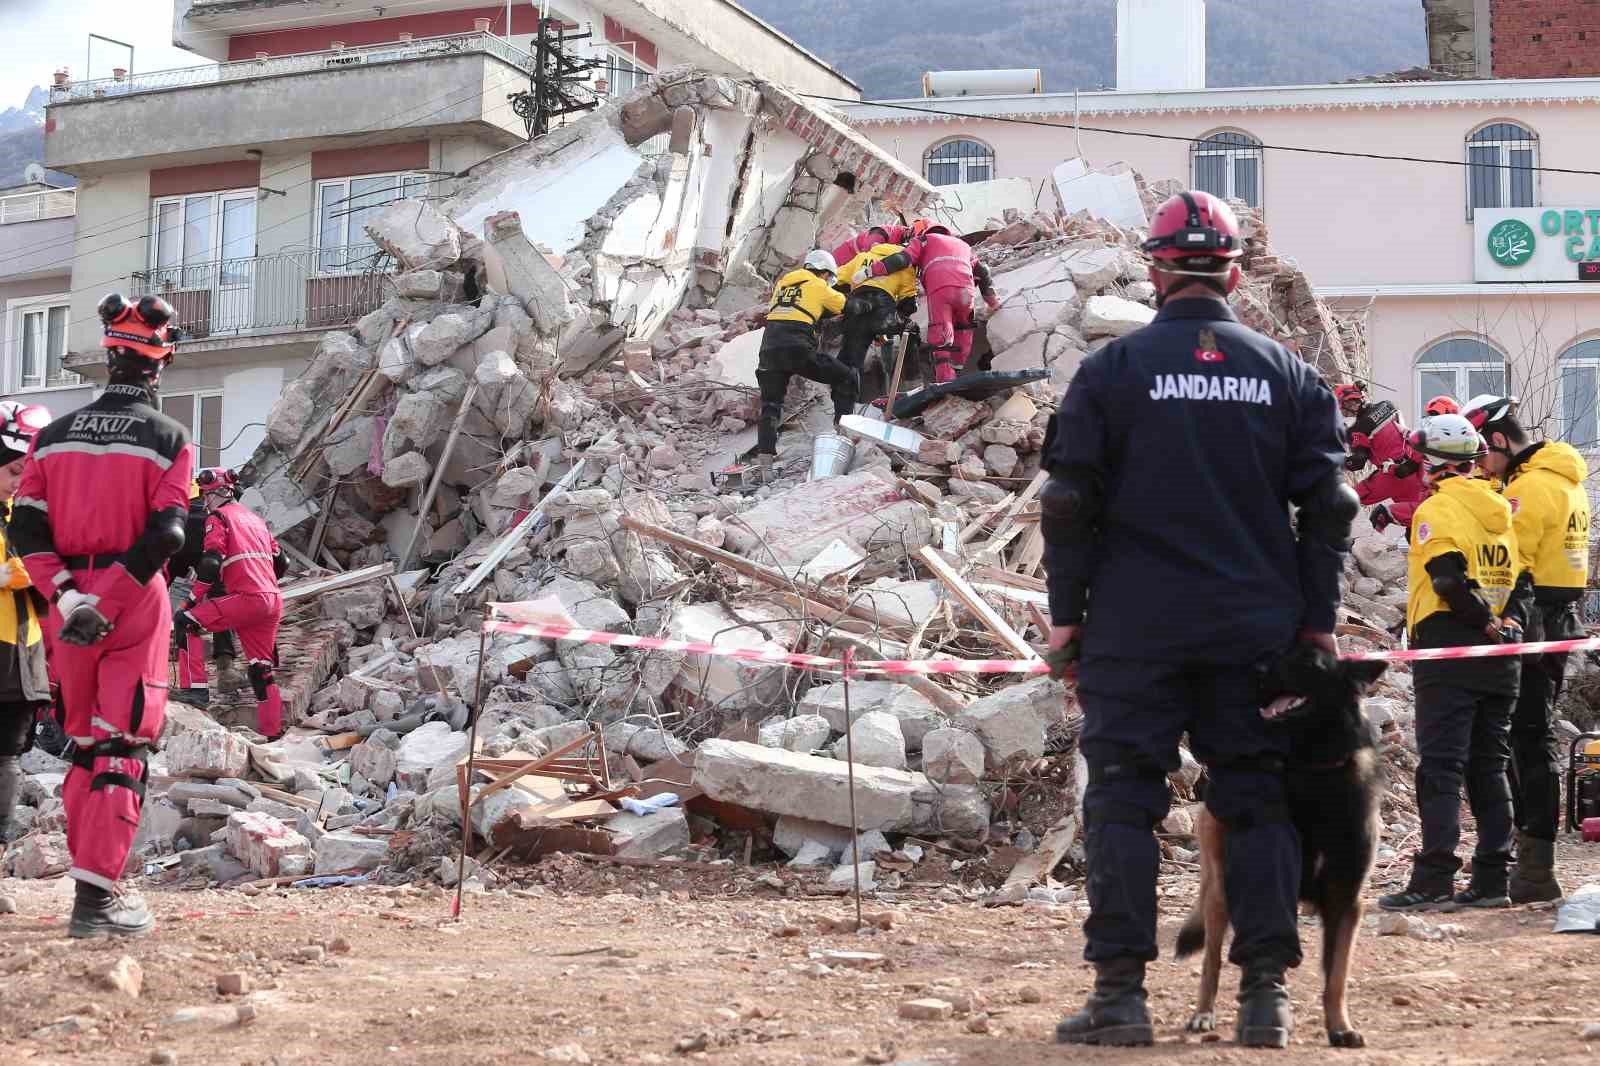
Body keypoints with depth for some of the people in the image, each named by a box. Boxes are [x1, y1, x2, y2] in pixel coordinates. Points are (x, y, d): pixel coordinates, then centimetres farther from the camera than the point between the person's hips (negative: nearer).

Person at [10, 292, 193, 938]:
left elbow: (27, 526, 0)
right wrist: (104, 606, -16)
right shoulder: (166, 438, -4)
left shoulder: (53, 436, 9)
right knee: (124, 745, -3)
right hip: (135, 603, -4)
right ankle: (96, 896, -10)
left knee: (84, 740, 17)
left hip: (69, 603, 4)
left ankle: (92, 875, 23)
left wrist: (67, 595, -8)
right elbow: (164, 533, -16)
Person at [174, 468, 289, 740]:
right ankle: (272, 732, 15)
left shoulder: (218, 517, 3)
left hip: (247, 598, -8)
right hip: (274, 602, 8)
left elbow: (211, 563, -10)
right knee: (261, 668, 14)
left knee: (185, 621, -4)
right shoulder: (256, 519, 25)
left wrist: (193, 599, -4)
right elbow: (281, 563, 26)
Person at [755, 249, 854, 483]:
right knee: (847, 380, 9)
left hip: (769, 346, 5)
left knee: (770, 405, 14)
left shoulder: (782, 283, 25)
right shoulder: (819, 287, 12)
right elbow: (846, 306, 23)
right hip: (798, 347, -5)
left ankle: (765, 456, 1)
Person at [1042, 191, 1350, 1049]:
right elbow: (1327, 506, 5)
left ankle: (1120, 992, 0)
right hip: (1257, 628, 2)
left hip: (1134, 626, -2)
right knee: (1256, 798, 8)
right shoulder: (1287, 374, 6)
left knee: (1123, 799, 3)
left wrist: (1066, 611, 5)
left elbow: (1070, 503, -3)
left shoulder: (1113, 368, -2)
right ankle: (1266, 992, 5)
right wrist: (1317, 618, 11)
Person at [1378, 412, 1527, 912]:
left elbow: (1449, 577, -19)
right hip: (1499, 661, 7)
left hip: (1449, 649, -7)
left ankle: (1434, 878, -13)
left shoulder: (1437, 509, -7)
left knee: (1440, 767, -8)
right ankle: (1492, 879, 9)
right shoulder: (1501, 510, 16)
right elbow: (1524, 576, 12)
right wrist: (1509, 621, 3)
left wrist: (1486, 622, -11)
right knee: (1490, 767, 10)